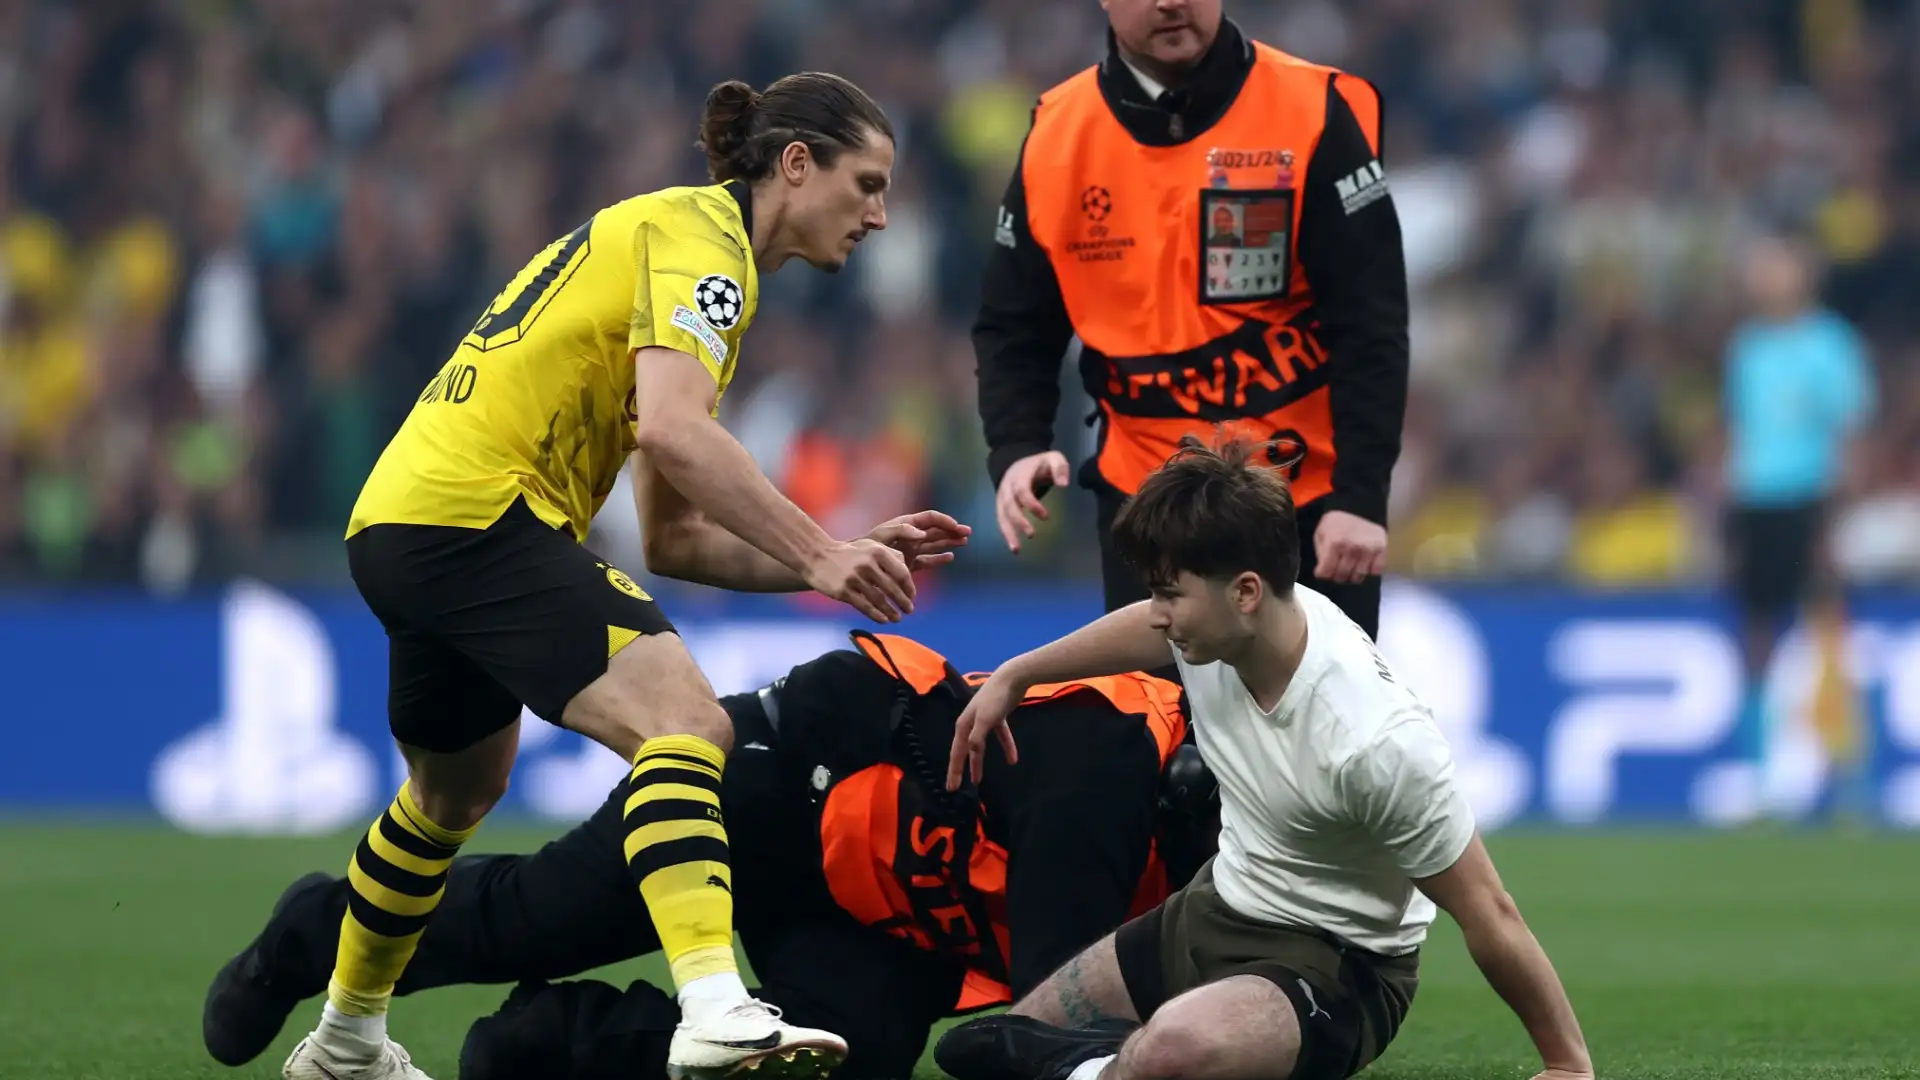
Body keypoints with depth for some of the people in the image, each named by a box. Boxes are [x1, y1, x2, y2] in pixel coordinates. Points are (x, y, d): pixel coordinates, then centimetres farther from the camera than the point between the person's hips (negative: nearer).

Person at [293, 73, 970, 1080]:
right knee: (683, 722, -24)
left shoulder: (665, 232, 23)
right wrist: (819, 553, -23)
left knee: (458, 790, 31)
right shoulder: (698, 231, -6)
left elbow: (673, 539, 19)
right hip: (476, 513, -11)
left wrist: (842, 558, 11)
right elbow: (674, 431, -24)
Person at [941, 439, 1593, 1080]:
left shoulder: (1375, 742, -35)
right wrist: (1013, 677, 28)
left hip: (1334, 964, -8)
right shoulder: (1213, 617, -13)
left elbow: (1486, 912, -26)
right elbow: (1150, 629, 15)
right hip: (1215, 909, 8)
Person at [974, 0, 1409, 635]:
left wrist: (1360, 496, -18)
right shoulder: (1055, 134, 0)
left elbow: (1368, 327, -11)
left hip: (1309, 500, -3)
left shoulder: (1315, 114, -9)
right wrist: (1016, 450, -11)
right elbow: (1015, 327, 7)